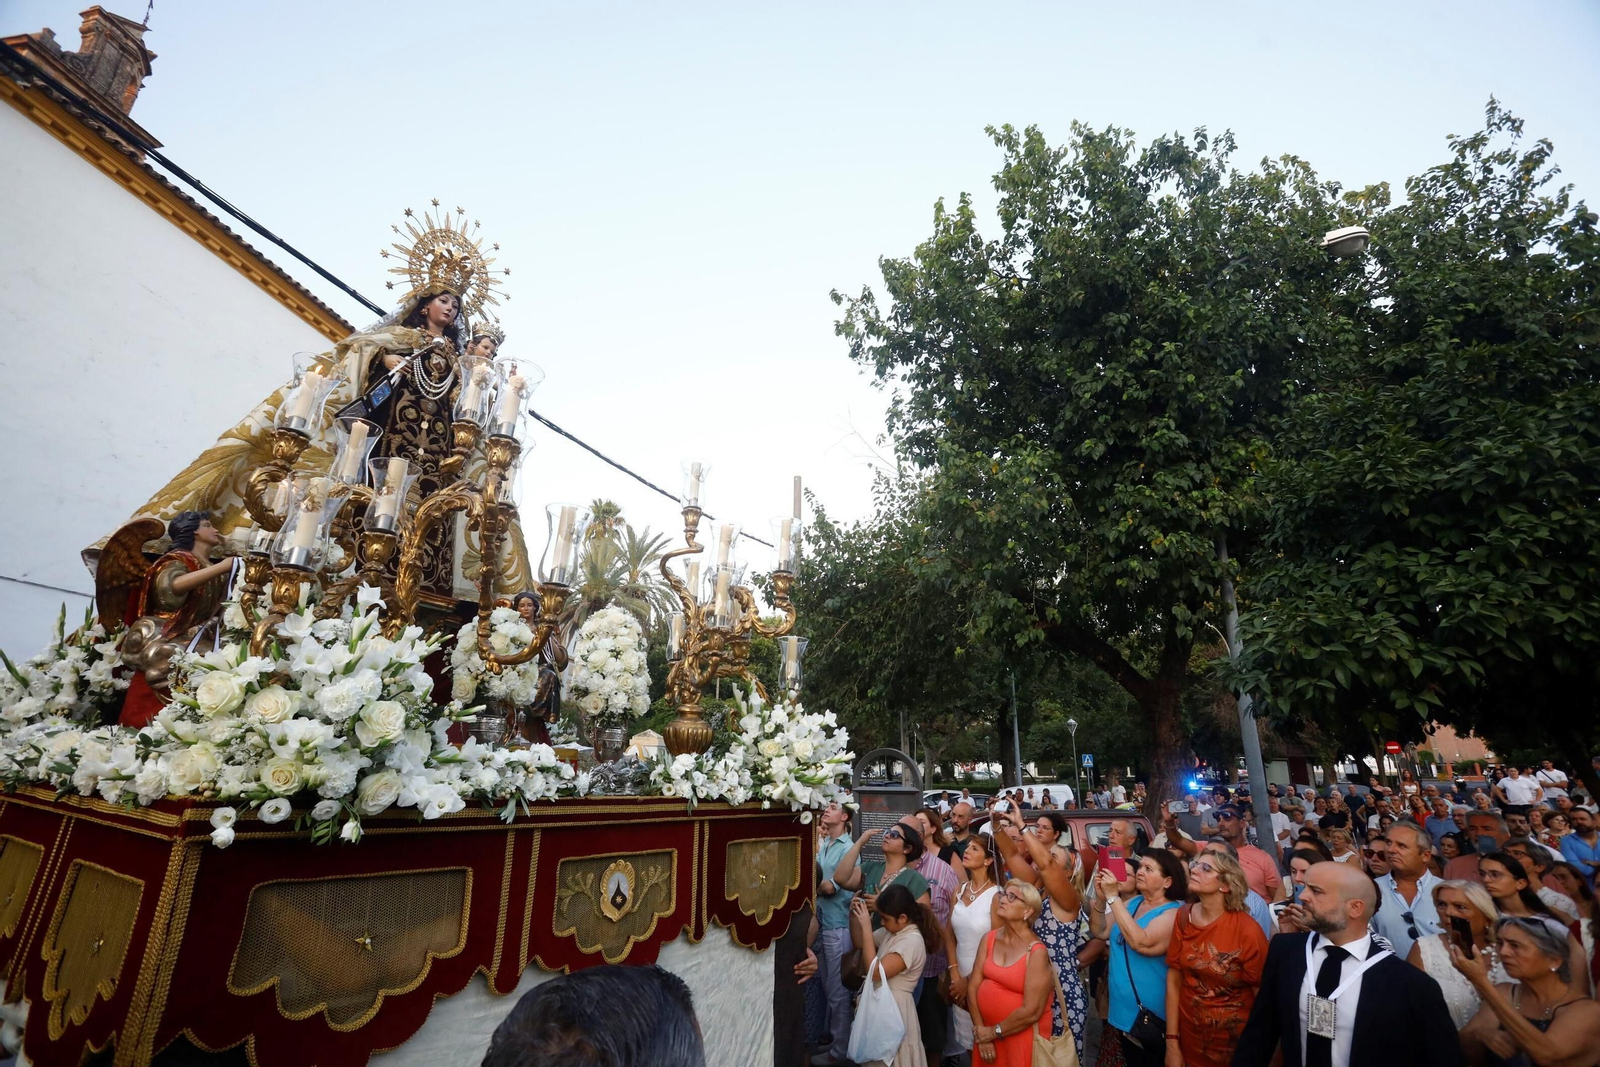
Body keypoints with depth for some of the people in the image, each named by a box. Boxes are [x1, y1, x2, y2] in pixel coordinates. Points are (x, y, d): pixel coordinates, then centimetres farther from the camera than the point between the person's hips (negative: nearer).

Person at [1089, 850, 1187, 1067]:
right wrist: (1101, 899, -17)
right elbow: (1099, 932, 0)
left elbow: (1141, 942, -33)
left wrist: (1113, 897, -33)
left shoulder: (1174, 912, -18)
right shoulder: (1132, 902, 3)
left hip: (1153, 1016, -6)